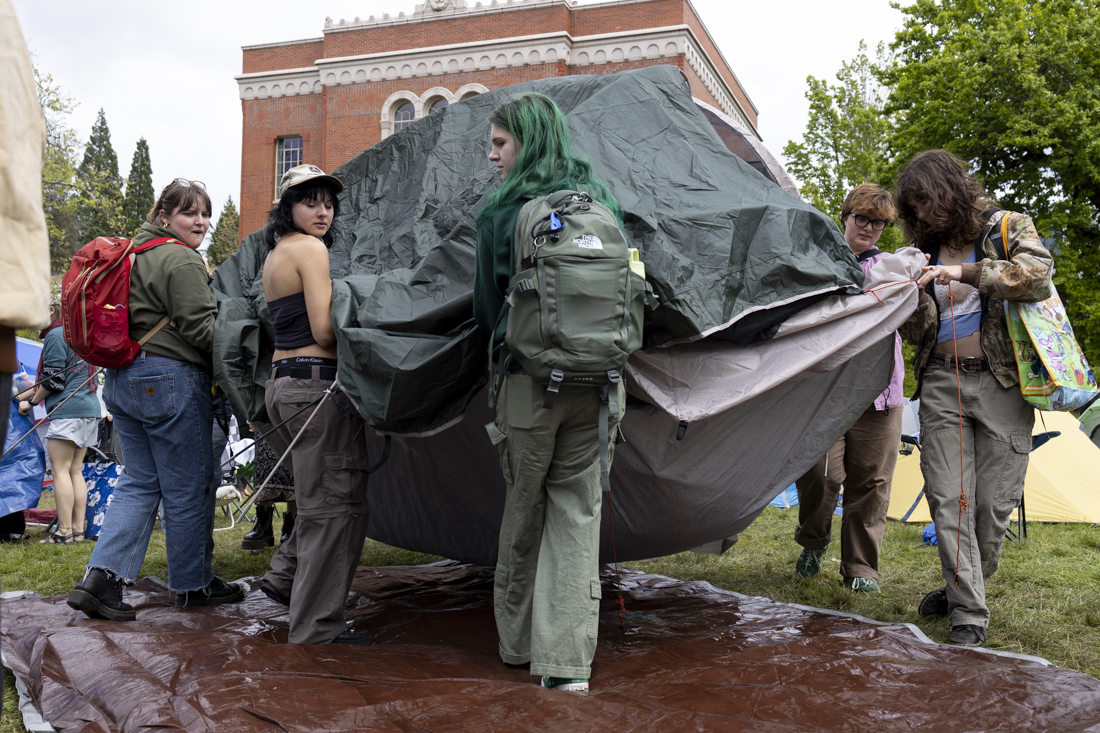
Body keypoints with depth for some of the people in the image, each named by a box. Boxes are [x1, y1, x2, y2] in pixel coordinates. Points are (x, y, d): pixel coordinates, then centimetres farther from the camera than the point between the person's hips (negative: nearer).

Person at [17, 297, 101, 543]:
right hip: (90, 409, 9)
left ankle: (64, 531, -8)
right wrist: (19, 397, 25)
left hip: (67, 410, -9)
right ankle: (78, 529, 7)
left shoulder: (55, 335, -6)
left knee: (60, 469, -6)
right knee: (75, 470, 8)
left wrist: (31, 402, 2)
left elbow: (54, 380, -12)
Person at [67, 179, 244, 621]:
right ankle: (193, 584, 15)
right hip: (170, 380, -9)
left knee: (140, 481, 13)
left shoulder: (136, 251, 18)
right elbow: (202, 330, -16)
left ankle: (101, 578, 2)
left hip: (123, 379, 10)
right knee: (188, 486, 3)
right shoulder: (181, 261, -13)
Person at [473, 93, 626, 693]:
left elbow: (486, 309, 2)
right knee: (579, 514, 7)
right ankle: (568, 658, 6)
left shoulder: (499, 214, -5)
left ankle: (517, 640, 26)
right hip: (599, 383, 3)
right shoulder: (602, 201, 7)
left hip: (529, 382, -3)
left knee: (523, 510, 13)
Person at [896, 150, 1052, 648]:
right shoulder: (926, 250, 14)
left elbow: (1038, 276, -16)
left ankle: (967, 585, 21)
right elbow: (919, 334, 11)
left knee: (993, 500, 0)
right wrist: (913, 296, -9)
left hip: (1000, 382, -3)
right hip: (941, 385, 3)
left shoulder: (1008, 227, 5)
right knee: (947, 499, -6)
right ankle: (969, 611, 3)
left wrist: (967, 273, -25)